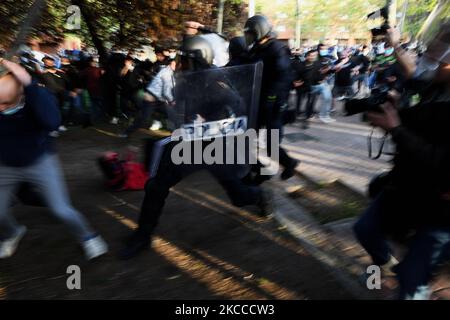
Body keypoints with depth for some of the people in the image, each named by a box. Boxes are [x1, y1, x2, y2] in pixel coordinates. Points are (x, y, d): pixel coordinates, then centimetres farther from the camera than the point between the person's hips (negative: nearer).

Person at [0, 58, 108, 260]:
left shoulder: (38, 94, -26)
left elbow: (52, 122, -47)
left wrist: (29, 84, -51)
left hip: (40, 162, -3)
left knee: (62, 210, -4)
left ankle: (87, 237, 24)